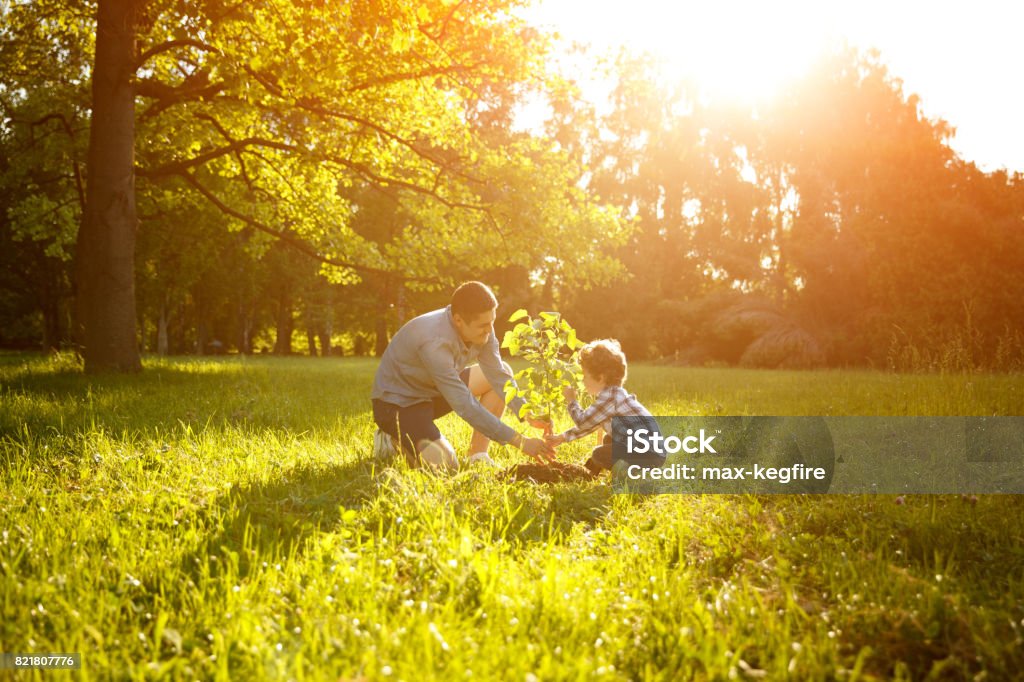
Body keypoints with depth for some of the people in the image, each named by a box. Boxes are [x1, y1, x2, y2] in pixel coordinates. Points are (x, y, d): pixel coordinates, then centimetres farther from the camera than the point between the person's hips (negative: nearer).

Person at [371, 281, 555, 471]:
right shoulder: (435, 341, -36)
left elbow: (498, 376, -8)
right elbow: (466, 406, -37)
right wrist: (521, 442, -36)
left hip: (433, 391, 8)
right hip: (396, 403, -8)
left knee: (503, 371, -3)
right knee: (445, 465, -27)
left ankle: (478, 456, -1)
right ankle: (392, 438, 2)